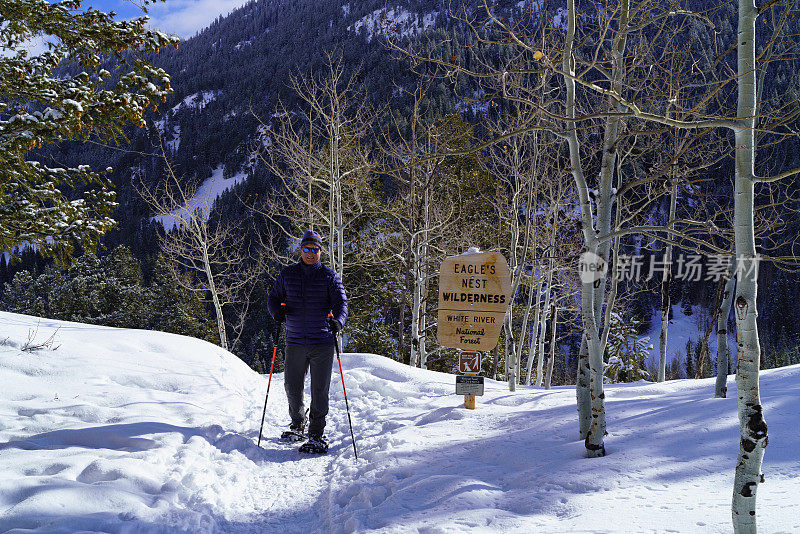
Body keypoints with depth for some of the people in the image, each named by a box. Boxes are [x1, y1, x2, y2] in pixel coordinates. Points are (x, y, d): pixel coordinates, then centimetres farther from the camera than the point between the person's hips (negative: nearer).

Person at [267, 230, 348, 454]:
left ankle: (317, 436, 8)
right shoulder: (287, 274, 9)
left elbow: (341, 302, -5)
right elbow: (273, 297, 14)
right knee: (292, 387, 6)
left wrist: (338, 320, -25)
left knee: (320, 389, -2)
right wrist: (277, 310, -9)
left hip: (322, 342, -2)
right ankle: (297, 423, 32)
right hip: (295, 342, 2)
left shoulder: (329, 277, 2)